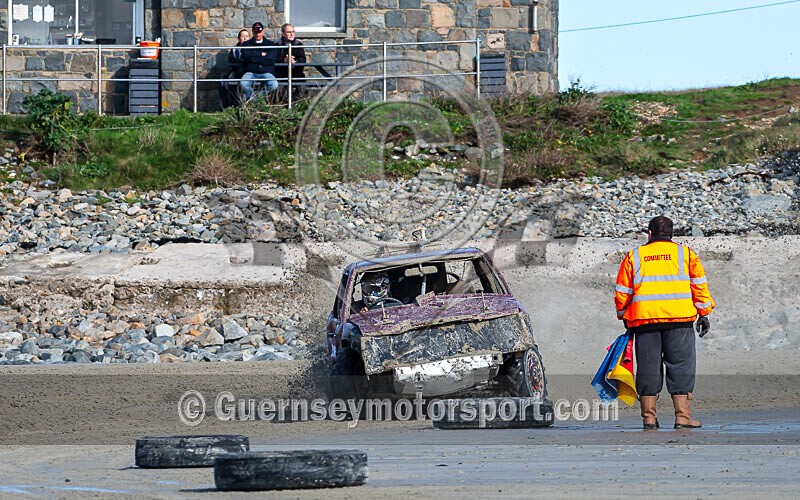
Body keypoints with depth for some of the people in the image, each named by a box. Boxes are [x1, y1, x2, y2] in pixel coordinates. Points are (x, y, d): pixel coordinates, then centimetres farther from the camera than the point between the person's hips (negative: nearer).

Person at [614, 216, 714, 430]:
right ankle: (682, 415, -5)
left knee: (648, 367, 5)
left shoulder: (633, 257, 12)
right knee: (680, 367, 1)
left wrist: (625, 317, 24)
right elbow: (699, 286, 5)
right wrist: (704, 314, 10)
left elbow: (622, 294, 12)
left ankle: (648, 417, 3)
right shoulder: (685, 254, 10)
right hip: (679, 319, -1)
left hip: (644, 320, 1)